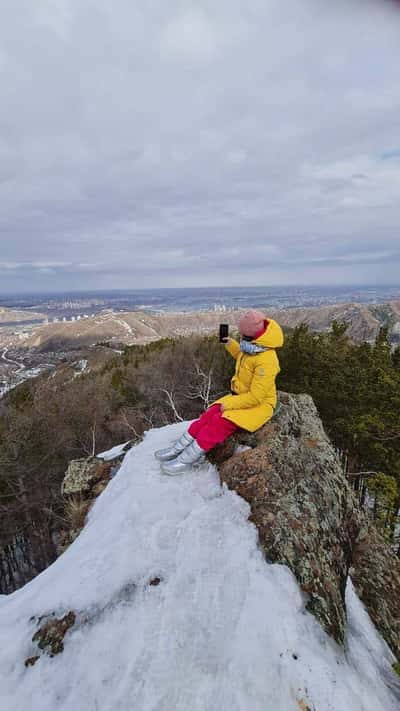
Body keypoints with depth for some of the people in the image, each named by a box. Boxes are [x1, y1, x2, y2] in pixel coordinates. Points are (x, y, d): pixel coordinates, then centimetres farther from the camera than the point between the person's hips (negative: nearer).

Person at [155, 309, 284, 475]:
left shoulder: (266, 361, -29)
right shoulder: (253, 348, -2)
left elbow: (256, 396, -29)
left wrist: (228, 403, -22)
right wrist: (229, 343, 14)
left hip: (258, 404, -8)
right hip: (242, 395, 8)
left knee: (221, 422, -25)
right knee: (209, 415, -9)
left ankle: (186, 459, -17)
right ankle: (179, 448, -4)